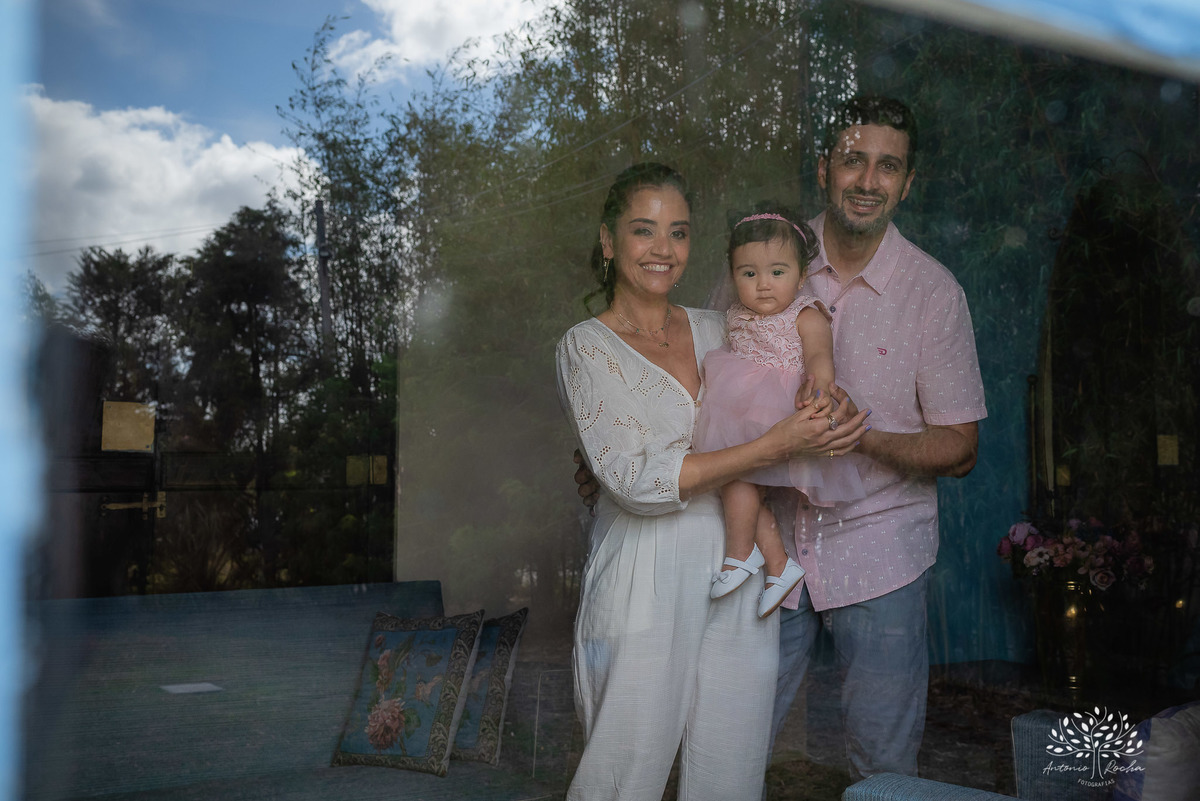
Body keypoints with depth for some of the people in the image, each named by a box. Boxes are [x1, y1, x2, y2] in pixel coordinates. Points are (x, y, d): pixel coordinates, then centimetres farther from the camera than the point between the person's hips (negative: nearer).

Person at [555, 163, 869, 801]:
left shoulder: (714, 330, 11)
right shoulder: (587, 348, -4)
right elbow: (635, 480, -16)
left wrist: (826, 410, 1)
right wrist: (771, 448, -20)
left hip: (736, 575, 5)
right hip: (644, 580, -4)